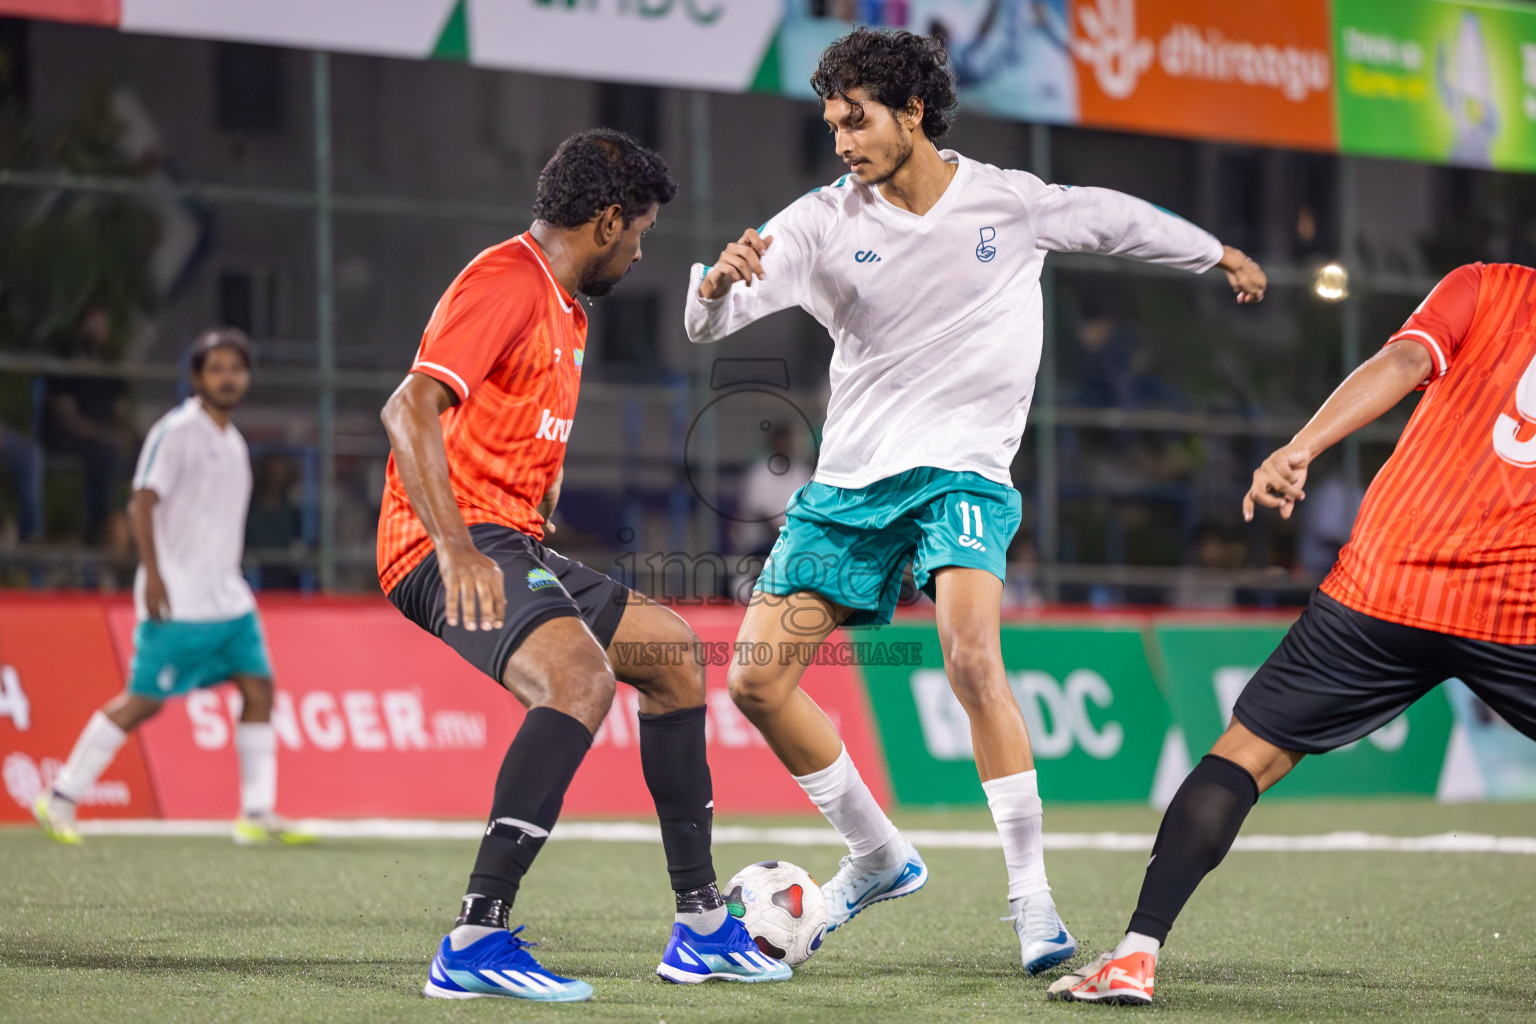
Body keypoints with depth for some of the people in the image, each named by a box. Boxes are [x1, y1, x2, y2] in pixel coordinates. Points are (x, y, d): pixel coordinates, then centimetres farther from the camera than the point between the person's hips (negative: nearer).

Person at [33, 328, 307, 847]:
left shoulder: (233, 442, 15)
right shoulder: (176, 431, -10)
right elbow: (142, 504, -14)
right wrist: (152, 574, -22)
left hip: (227, 599, 8)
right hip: (177, 604, -8)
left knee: (258, 687, -1)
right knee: (144, 701, -6)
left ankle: (257, 814, 2)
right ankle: (60, 798, 6)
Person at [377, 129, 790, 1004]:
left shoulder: (563, 309, 21)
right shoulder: (507, 283, -12)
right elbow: (410, 408, -24)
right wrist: (457, 549, -31)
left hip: (514, 543, 11)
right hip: (452, 550, -11)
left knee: (674, 651, 16)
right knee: (582, 675, -33)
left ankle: (702, 926, 22)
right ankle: (476, 941, -35)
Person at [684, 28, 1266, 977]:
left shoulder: (1009, 201, -2)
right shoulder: (825, 222, -2)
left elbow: (1112, 217, 17)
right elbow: (710, 321, -11)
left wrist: (1219, 254, 31)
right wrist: (719, 281, -36)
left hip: (962, 470, -3)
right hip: (850, 479, 3)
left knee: (973, 659, -28)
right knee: (757, 679, -2)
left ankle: (1032, 895, -18)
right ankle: (878, 856, 19)